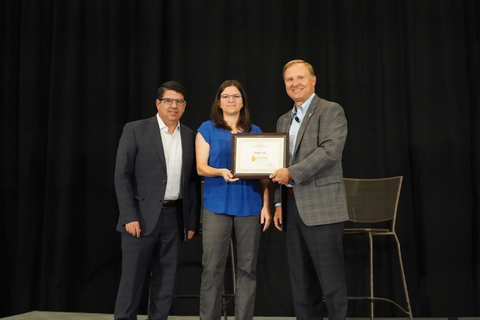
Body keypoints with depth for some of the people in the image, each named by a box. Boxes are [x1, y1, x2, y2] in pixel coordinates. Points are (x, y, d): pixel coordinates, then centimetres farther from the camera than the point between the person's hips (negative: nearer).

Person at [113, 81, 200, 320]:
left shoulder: (190, 136, 9)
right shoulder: (135, 130, -3)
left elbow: (193, 182, 10)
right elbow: (122, 175, -7)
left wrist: (192, 222, 8)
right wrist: (129, 217, -14)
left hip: (174, 217, 4)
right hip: (142, 216, -4)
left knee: (165, 280, 9)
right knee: (132, 278, 1)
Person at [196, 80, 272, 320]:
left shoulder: (255, 132, 12)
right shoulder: (207, 129, 7)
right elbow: (201, 167, 0)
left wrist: (266, 205, 1)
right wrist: (221, 172, -21)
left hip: (250, 206, 2)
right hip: (217, 205, -2)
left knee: (247, 268, 3)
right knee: (212, 268, -3)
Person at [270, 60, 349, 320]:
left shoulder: (331, 111, -3)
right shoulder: (284, 120, 19)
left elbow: (330, 151, -18)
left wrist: (292, 172, -19)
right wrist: (279, 204, 14)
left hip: (321, 206, -7)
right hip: (292, 206, 7)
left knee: (330, 276, -2)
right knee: (301, 279, 11)